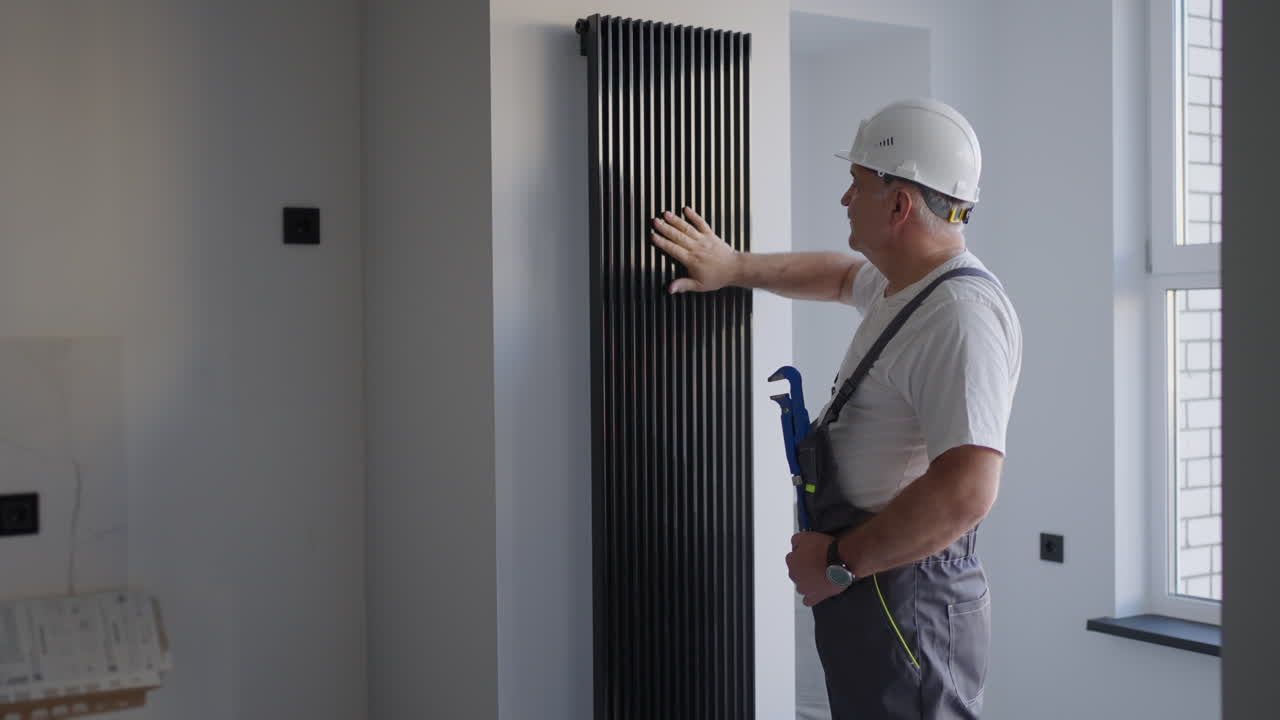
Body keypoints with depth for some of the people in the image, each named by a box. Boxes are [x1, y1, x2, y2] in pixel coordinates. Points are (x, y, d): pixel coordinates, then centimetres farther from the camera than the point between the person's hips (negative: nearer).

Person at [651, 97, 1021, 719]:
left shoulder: (962, 315, -23)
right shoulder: (896, 286, 11)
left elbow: (966, 493, -32)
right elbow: (841, 275, 36)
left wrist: (839, 561, -21)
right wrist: (735, 267, 31)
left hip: (907, 595, -10)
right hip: (866, 585, 10)